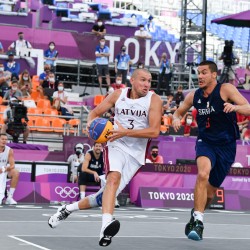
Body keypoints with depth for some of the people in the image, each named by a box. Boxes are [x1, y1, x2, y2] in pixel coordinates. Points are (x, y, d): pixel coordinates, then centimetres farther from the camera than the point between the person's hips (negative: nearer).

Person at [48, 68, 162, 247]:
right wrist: (91, 125, -12)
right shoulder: (118, 94, 1)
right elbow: (95, 113, 11)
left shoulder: (154, 100, -8)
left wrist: (126, 132, -25)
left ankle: (69, 208, 22)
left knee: (107, 195, -3)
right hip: (116, 145, 0)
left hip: (136, 154, 0)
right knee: (114, 177, -32)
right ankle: (106, 226, -47)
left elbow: (154, 131, -17)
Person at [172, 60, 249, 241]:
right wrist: (176, 119, -8)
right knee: (203, 174, -31)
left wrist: (235, 107, -42)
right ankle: (198, 222, -26)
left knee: (210, 191, 10)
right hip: (205, 142, 1)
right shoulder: (194, 96, -1)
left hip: (226, 145, -1)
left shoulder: (226, 89, -12)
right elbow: (179, 112, 16)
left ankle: (196, 216, 40)